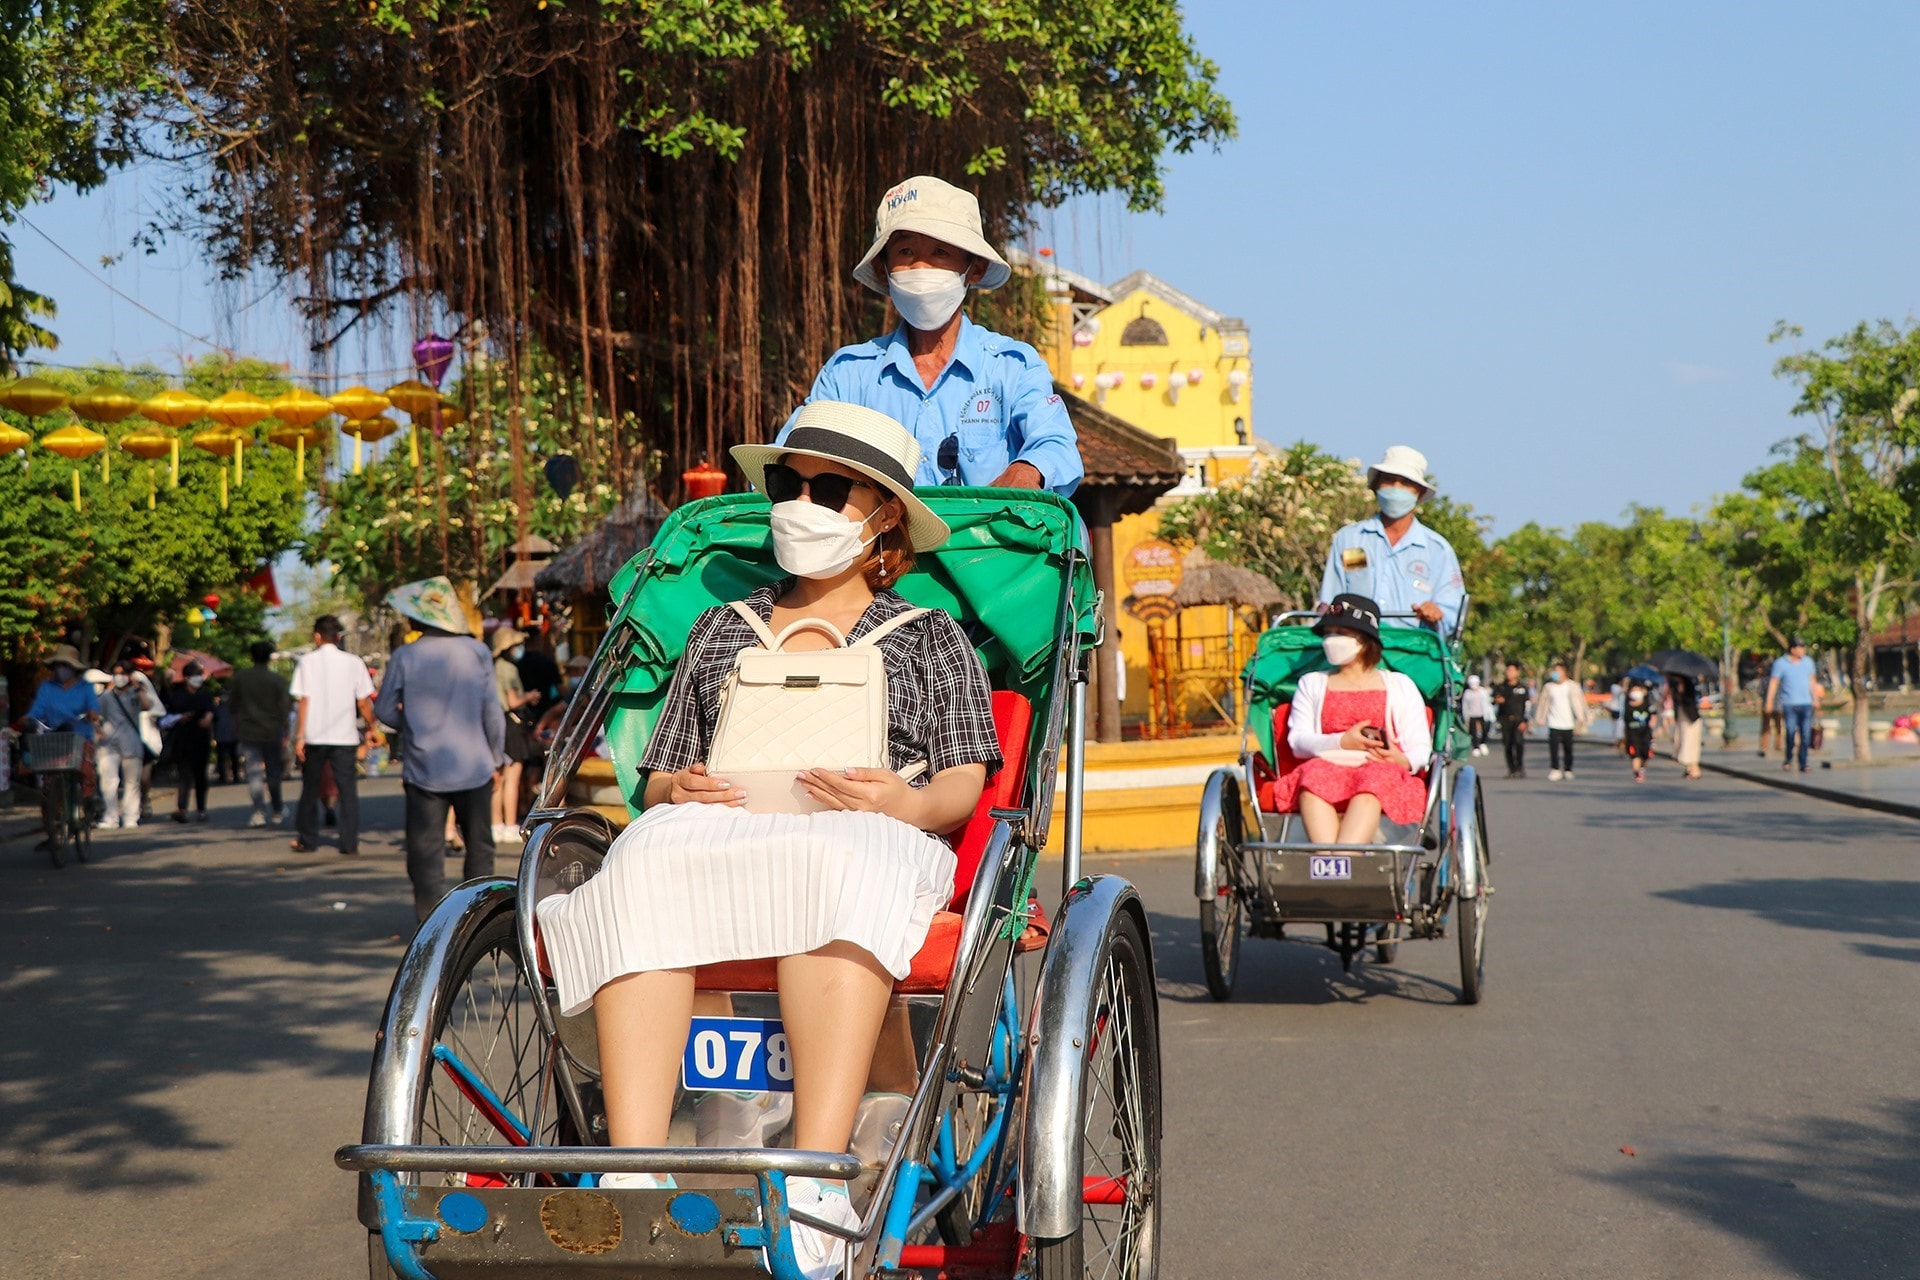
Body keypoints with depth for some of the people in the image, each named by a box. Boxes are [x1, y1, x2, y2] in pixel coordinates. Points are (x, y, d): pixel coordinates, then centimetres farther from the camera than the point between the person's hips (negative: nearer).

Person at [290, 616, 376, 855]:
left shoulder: (308, 662, -1)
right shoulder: (353, 663, 2)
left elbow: (303, 701, -6)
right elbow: (363, 703, 0)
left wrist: (299, 736, -5)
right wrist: (372, 730, 12)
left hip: (314, 736, 0)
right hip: (345, 736, 1)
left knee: (310, 789, 11)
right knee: (347, 789, 3)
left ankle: (308, 840, 17)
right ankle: (349, 842, -2)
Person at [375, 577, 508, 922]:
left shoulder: (405, 657, -9)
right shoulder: (478, 653, -4)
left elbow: (384, 710, 0)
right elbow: (493, 713, 0)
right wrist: (495, 758, 11)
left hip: (425, 769, -2)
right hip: (474, 768, 2)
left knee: (426, 851, 3)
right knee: (479, 846, 14)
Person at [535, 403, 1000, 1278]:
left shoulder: (929, 639, 25)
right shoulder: (720, 631, 32)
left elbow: (962, 786, 12)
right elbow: (656, 779, 25)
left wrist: (903, 804, -12)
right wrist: (674, 793, -1)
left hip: (861, 844, -2)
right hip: (708, 838, 2)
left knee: (832, 866, -41)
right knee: (648, 862, -36)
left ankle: (816, 1184, -51)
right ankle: (633, 1177, -47)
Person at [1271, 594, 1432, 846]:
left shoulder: (1399, 686, 22)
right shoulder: (1312, 684, 25)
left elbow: (1421, 748, 12)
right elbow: (1297, 741, 8)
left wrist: (1404, 760, -14)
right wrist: (1341, 742, -11)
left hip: (1384, 775, -1)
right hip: (1325, 771, 1)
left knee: (1373, 779, -38)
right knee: (1313, 774, -35)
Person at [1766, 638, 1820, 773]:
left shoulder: (1808, 662, 13)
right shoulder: (1780, 663, -1)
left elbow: (1812, 681, 21)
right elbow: (1773, 683, -2)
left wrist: (1815, 699, 19)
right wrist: (1769, 702, -7)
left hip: (1806, 704, 4)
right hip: (1789, 704, -4)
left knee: (1806, 736, -1)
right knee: (1790, 732, -15)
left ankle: (1803, 765, 6)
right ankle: (1788, 759, 7)